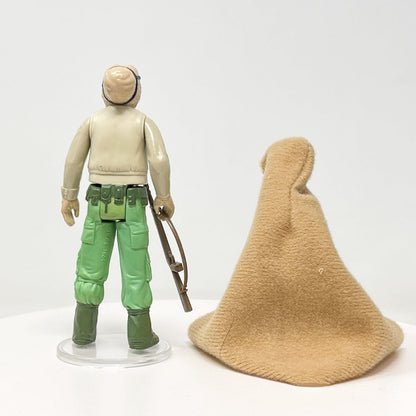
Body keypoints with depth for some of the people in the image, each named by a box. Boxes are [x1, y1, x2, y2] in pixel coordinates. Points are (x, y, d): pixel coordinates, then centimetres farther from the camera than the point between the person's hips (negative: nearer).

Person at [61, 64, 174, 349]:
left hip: (99, 202, 2)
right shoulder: (144, 121, 0)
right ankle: (140, 334, 4)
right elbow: (159, 160, -14)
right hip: (132, 205, -2)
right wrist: (165, 196, -2)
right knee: (136, 269, 3)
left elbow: (73, 160, 3)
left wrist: (69, 196, 14)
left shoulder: (93, 120, 6)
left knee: (91, 267, 11)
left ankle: (84, 331, 14)